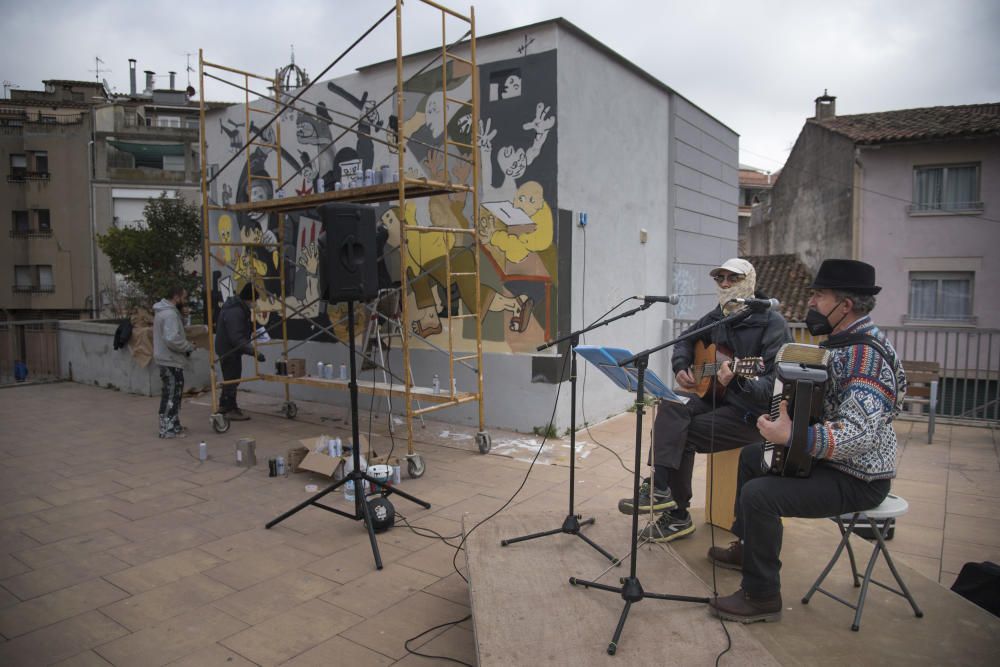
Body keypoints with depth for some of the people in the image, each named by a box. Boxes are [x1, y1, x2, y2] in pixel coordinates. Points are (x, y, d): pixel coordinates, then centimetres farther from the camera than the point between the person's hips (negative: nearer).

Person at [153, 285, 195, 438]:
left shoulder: (163, 311, 15)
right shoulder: (170, 314, -20)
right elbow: (172, 339, -29)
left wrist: (186, 344, 12)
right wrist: (189, 346, -15)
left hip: (167, 359, 11)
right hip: (171, 361, -11)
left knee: (171, 394, 17)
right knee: (172, 395, -4)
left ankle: (172, 425, 27)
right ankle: (168, 429, 1)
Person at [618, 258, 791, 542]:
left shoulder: (772, 323, -15)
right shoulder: (718, 316, 6)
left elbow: (774, 386, -22)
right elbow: (686, 339, 21)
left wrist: (737, 381, -42)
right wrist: (681, 368, 0)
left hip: (755, 412, -7)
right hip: (716, 397, 7)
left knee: (680, 436, -18)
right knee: (671, 405, -20)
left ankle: (676, 514, -4)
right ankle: (660, 487, -27)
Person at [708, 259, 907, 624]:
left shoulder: (866, 354, -26)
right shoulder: (844, 341, 6)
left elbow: (858, 434, -37)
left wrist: (790, 437, -45)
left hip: (856, 480, -11)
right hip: (826, 457, 11)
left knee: (759, 494, -26)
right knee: (751, 456, 22)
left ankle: (761, 597, -6)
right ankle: (747, 546, 36)